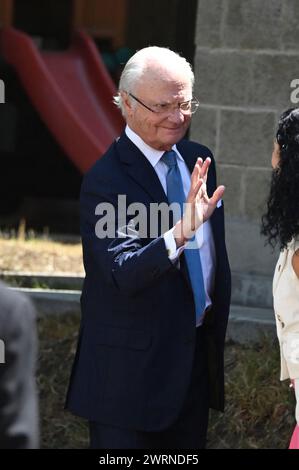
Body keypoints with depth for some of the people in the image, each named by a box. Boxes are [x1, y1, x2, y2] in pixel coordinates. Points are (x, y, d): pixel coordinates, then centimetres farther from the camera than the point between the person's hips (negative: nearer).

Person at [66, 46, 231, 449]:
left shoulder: (198, 160, 5)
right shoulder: (106, 180, -18)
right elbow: (123, 275, -30)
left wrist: (216, 333, 16)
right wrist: (179, 233, -44)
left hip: (197, 356, 7)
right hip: (131, 367, -7)